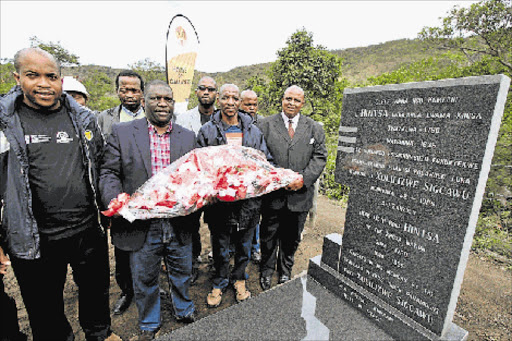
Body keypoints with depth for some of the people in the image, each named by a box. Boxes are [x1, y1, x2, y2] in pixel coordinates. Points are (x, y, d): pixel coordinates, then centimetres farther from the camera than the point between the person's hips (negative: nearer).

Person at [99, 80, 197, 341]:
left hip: (179, 223, 2)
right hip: (140, 224, -1)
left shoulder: (188, 137, 5)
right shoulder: (122, 132, 0)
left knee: (182, 275, 21)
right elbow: (109, 173, -1)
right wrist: (115, 202, -18)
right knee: (145, 281, 19)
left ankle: (184, 311, 50)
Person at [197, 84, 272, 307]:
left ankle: (239, 278, 43)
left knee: (244, 244, 18)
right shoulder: (206, 131, 1)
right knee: (220, 245, 15)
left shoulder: (254, 131, 5)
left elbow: (267, 161, 8)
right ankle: (220, 283, 39)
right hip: (218, 199, -1)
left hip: (248, 198, 2)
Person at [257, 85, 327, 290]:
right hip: (272, 193, -1)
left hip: (300, 194, 2)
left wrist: (304, 179, -13)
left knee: (292, 238, 17)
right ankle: (266, 270, 37)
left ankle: (285, 271, 40)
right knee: (269, 236, 13)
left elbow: (319, 157, 2)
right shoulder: (266, 125, 2)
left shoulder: (315, 128, 8)